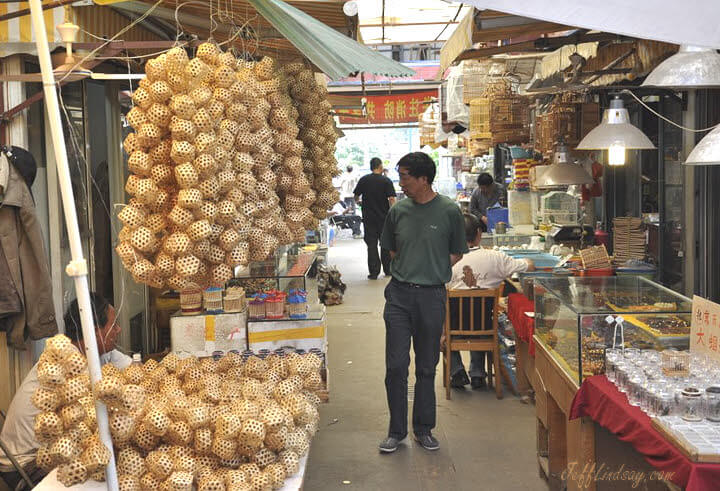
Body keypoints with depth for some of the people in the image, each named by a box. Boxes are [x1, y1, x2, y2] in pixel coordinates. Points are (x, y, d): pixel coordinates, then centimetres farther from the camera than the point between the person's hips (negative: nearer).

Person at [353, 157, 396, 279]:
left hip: (368, 218, 1)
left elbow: (356, 197, 7)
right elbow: (391, 199, -12)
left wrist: (359, 202, 30)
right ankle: (388, 270, 20)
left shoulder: (363, 180, 0)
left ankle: (374, 272, 2)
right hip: (384, 217, -1)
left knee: (371, 244, 4)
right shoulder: (386, 181, -6)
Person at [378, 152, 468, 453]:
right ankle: (396, 431, 15)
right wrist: (407, 272, 7)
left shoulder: (449, 211, -4)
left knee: (426, 367, 9)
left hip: (431, 296, -2)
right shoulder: (398, 211, 4)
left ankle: (423, 429, 24)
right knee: (396, 366, 1)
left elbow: (457, 253, 5)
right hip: (399, 294, 2)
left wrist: (433, 273, -1)